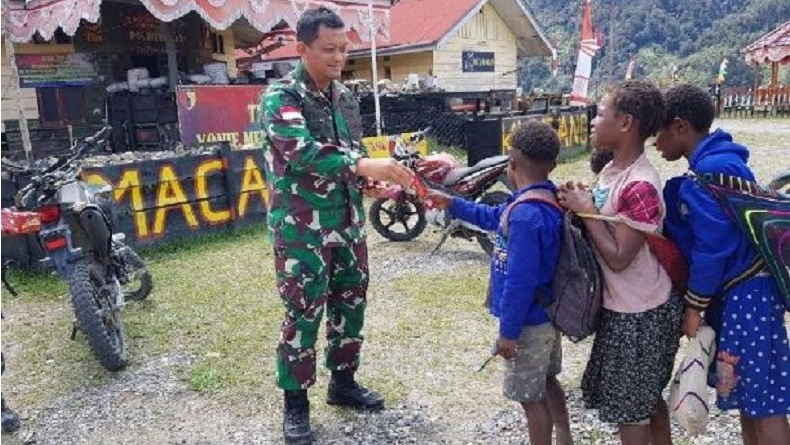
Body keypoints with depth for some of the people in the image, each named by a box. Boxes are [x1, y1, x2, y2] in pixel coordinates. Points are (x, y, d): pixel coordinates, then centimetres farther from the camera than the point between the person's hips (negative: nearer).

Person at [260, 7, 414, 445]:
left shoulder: (344, 96, 10)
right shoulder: (281, 96, -12)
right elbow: (302, 152, -28)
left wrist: (375, 181, -2)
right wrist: (364, 166, -38)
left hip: (348, 222, 7)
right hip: (301, 227, -6)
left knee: (350, 304, 15)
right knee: (303, 314, 1)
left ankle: (343, 382, 34)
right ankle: (295, 403, 18)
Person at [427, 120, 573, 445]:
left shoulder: (525, 214, -30)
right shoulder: (549, 199, 1)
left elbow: (520, 280, -28)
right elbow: (495, 217, 16)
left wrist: (508, 331, -19)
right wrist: (453, 204, 19)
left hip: (529, 322, -10)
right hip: (549, 314, 10)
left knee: (531, 397, 9)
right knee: (547, 382, 27)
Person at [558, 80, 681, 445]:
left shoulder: (640, 186, -26)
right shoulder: (612, 170, 3)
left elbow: (618, 258, -25)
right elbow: (603, 229, 11)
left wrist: (587, 212, -19)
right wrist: (579, 203, -5)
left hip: (639, 315, -9)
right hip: (624, 307, 9)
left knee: (628, 407, 8)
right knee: (647, 397, 24)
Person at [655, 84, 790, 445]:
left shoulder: (714, 169, -20)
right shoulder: (713, 163, 10)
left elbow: (714, 247, -21)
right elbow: (689, 232, 12)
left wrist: (693, 306, -12)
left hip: (747, 295, -10)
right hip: (734, 291, 10)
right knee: (748, 395, 18)